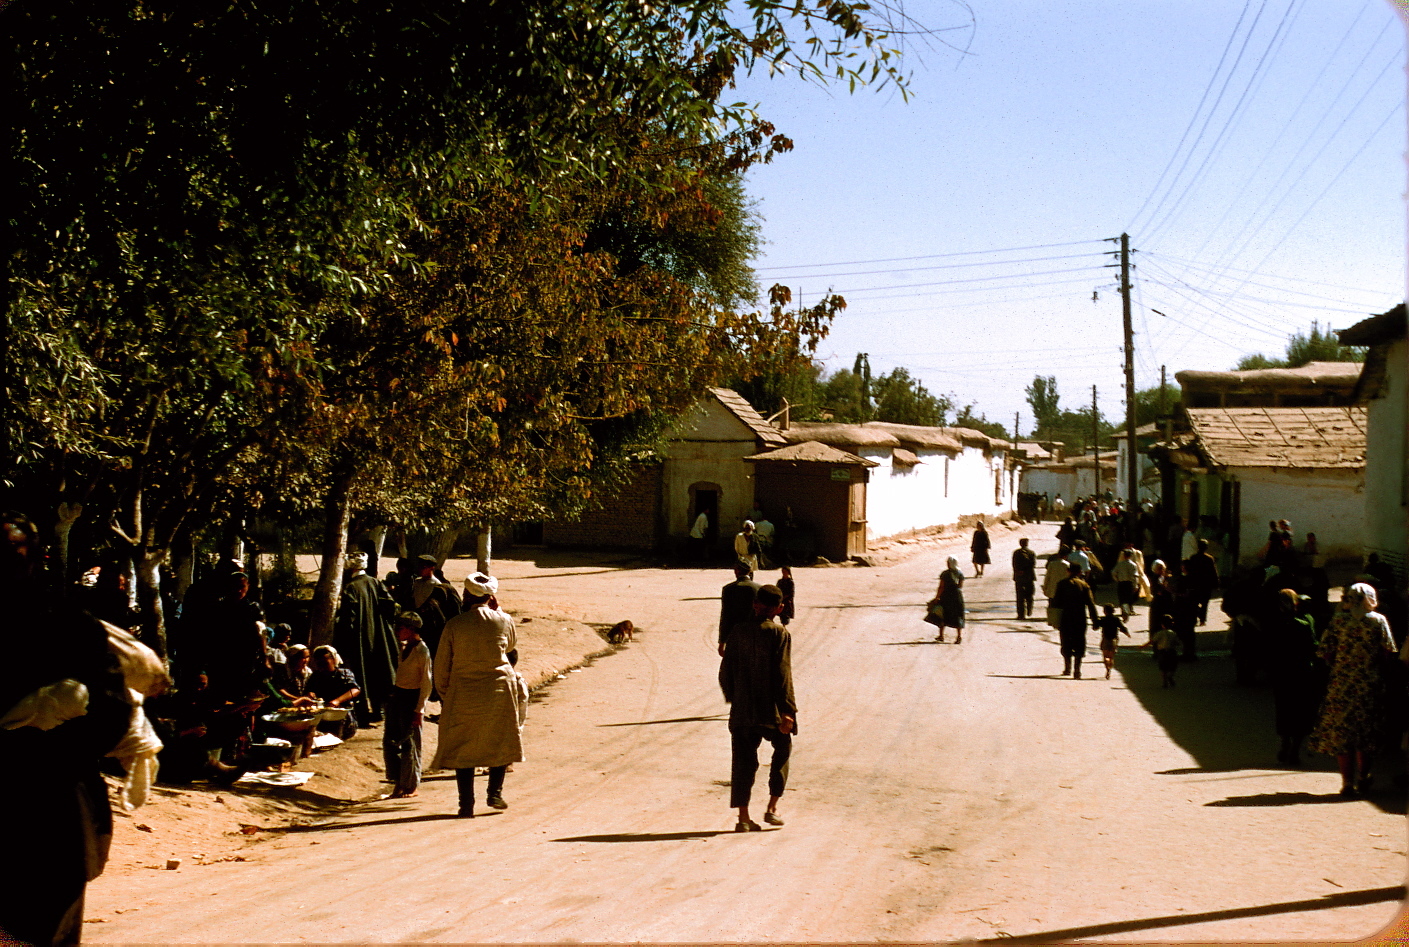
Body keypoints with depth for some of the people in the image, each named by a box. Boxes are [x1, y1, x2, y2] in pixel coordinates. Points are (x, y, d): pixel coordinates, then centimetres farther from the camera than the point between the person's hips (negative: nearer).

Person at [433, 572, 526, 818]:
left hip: (463, 694, 0)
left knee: (462, 749, 8)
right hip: (500, 689, 0)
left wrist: (444, 695, 14)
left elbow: (441, 666, 0)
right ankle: (495, 792, 14)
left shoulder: (454, 625, -5)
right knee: (501, 742, 19)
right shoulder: (503, 621, -4)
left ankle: (467, 804, 7)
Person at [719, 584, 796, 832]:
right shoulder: (779, 634, -7)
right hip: (769, 709, -2)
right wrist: (787, 711, -11)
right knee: (782, 749, 19)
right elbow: (782, 675, -13)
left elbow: (726, 671, 5)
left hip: (742, 709, 3)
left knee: (743, 761, 8)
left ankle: (743, 817, 5)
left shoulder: (738, 631, 3)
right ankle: (772, 807, 14)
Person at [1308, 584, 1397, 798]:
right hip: (1370, 685, 1)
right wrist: (1380, 675, 10)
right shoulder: (1378, 620, -3)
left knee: (1341, 732, 5)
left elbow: (1326, 653, -5)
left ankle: (1348, 783, 3)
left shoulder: (1338, 620, -4)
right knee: (1366, 733, 16)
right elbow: (1388, 653, -4)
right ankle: (1363, 779, 25)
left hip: (1341, 685, -1)